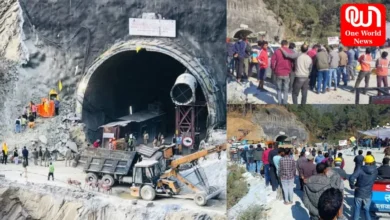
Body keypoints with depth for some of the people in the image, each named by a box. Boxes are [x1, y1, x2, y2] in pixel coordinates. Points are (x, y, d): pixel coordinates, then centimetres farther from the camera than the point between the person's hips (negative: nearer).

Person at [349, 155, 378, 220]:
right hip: (368, 194, 2)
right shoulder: (375, 171, -7)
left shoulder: (360, 170, -19)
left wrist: (352, 186, -13)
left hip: (359, 193, -2)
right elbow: (374, 180, 8)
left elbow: (351, 178, -28)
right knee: (367, 210, 14)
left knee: (357, 208, 15)